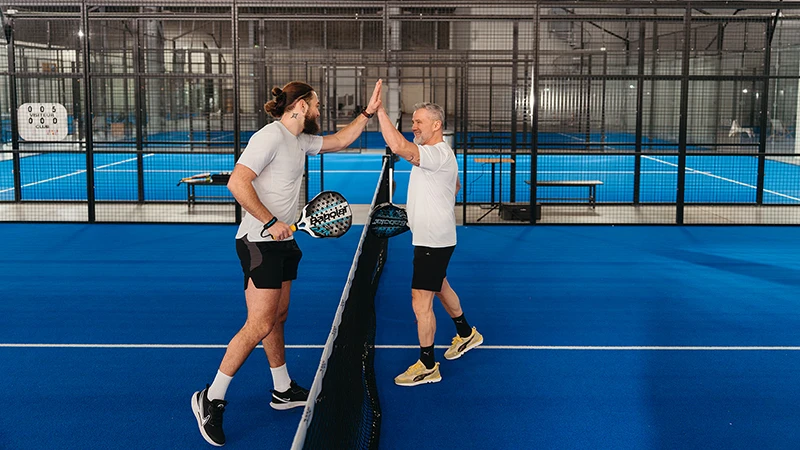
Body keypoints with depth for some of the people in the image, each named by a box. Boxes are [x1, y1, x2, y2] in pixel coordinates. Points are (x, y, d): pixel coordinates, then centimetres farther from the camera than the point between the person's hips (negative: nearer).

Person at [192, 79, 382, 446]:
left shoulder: (301, 140, 13)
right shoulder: (270, 137, -16)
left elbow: (338, 141, 29)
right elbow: (237, 183, -23)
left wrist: (367, 113, 22)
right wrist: (270, 222, -23)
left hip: (282, 242, 10)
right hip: (259, 242, -10)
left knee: (277, 318, 17)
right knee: (259, 325, -11)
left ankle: (283, 391, 28)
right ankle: (212, 399, -2)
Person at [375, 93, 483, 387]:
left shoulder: (438, 154, -24)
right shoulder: (437, 153, 11)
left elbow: (398, 146, -42)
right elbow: (456, 186, 27)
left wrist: (380, 110, -37)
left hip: (433, 242, -11)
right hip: (432, 238, 11)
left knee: (420, 303, -7)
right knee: (440, 287, 27)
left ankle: (427, 367, 4)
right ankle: (466, 335, 47)